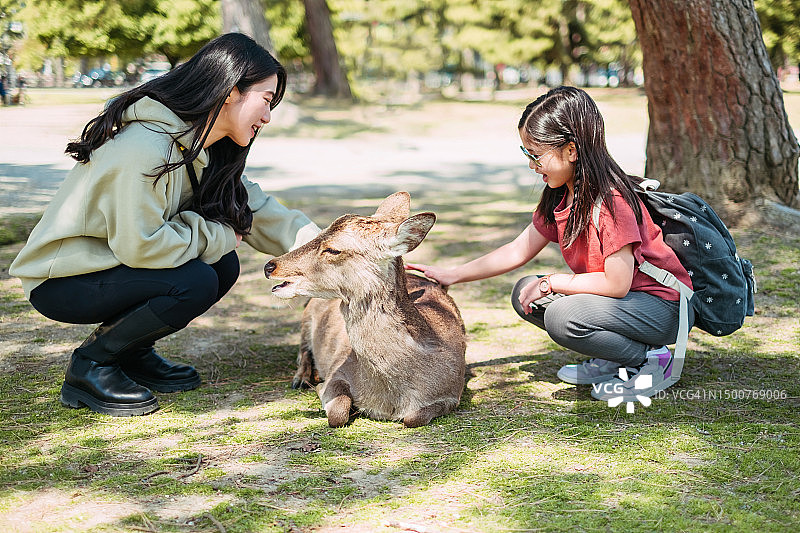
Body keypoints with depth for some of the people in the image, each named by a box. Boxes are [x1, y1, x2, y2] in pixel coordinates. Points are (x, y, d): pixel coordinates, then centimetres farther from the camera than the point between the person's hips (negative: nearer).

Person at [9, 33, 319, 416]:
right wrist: (218, 236, -17)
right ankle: (89, 367, -8)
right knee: (195, 283, -26)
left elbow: (253, 206, 9)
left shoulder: (200, 148, 3)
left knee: (223, 266, -5)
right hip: (58, 281, -9)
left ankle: (131, 353, 10)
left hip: (112, 263, 9)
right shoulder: (145, 147, -28)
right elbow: (138, 244, -29)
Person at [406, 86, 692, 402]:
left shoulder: (612, 200, -26)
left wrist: (550, 282, -16)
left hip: (663, 304, -9)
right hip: (618, 297, 9)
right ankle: (609, 360, 5)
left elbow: (616, 283, -27)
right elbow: (519, 250, 9)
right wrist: (452, 275, 4)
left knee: (563, 316, -30)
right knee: (525, 295, 1)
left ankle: (651, 359, -9)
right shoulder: (559, 197, 1)